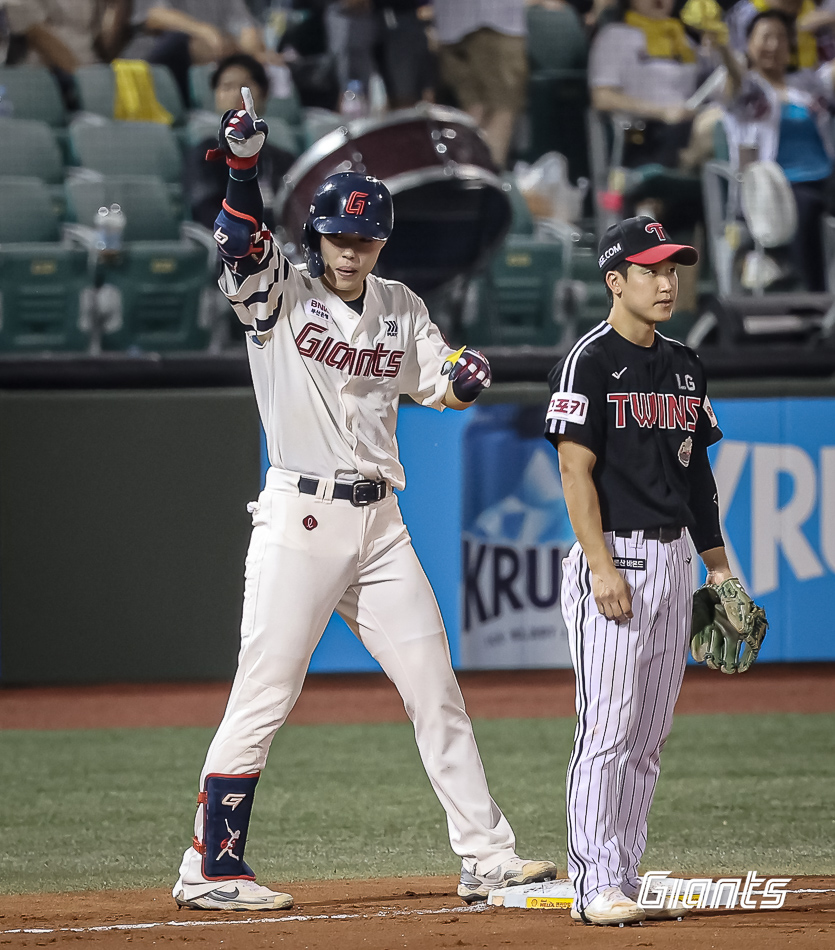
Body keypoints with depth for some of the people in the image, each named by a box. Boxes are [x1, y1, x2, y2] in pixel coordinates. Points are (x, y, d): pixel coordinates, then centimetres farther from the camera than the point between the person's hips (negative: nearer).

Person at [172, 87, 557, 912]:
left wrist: (464, 381, -9)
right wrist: (243, 165, -37)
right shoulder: (280, 295, -3)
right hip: (298, 519, -5)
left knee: (434, 687, 6)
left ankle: (485, 854, 11)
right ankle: (210, 866, 0)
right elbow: (241, 247, -21)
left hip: (379, 521, 5)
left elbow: (435, 386, 15)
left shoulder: (401, 308, 12)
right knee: (264, 695, -6)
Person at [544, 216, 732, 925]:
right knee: (608, 730, -10)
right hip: (615, 558, -8)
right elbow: (576, 469, -12)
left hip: (674, 560, 8)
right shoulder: (590, 361, -7)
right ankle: (596, 886, -8)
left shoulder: (685, 367, 16)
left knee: (649, 734, 7)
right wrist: (601, 565, -20)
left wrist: (718, 563, 15)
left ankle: (626, 882, 11)